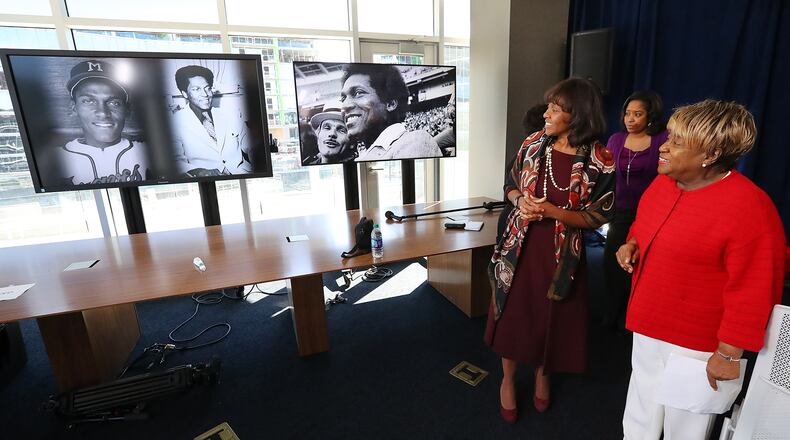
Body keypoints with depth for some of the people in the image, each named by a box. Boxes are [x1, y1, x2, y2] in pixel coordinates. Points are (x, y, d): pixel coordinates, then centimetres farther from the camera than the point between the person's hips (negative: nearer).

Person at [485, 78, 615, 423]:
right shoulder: (534, 143, -3)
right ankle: (508, 379, 37)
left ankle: (541, 374, 47)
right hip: (520, 244, 2)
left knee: (551, 318, 15)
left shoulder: (600, 163, -13)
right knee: (513, 312, 12)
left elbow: (596, 217, -8)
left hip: (562, 252, -2)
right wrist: (521, 202, -14)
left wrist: (551, 210, -22)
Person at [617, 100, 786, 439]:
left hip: (696, 346, -6)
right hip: (648, 328, 7)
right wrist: (632, 244, -4)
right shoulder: (662, 183, -1)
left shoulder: (748, 208, -23)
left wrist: (728, 355, -15)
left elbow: (752, 292, -20)